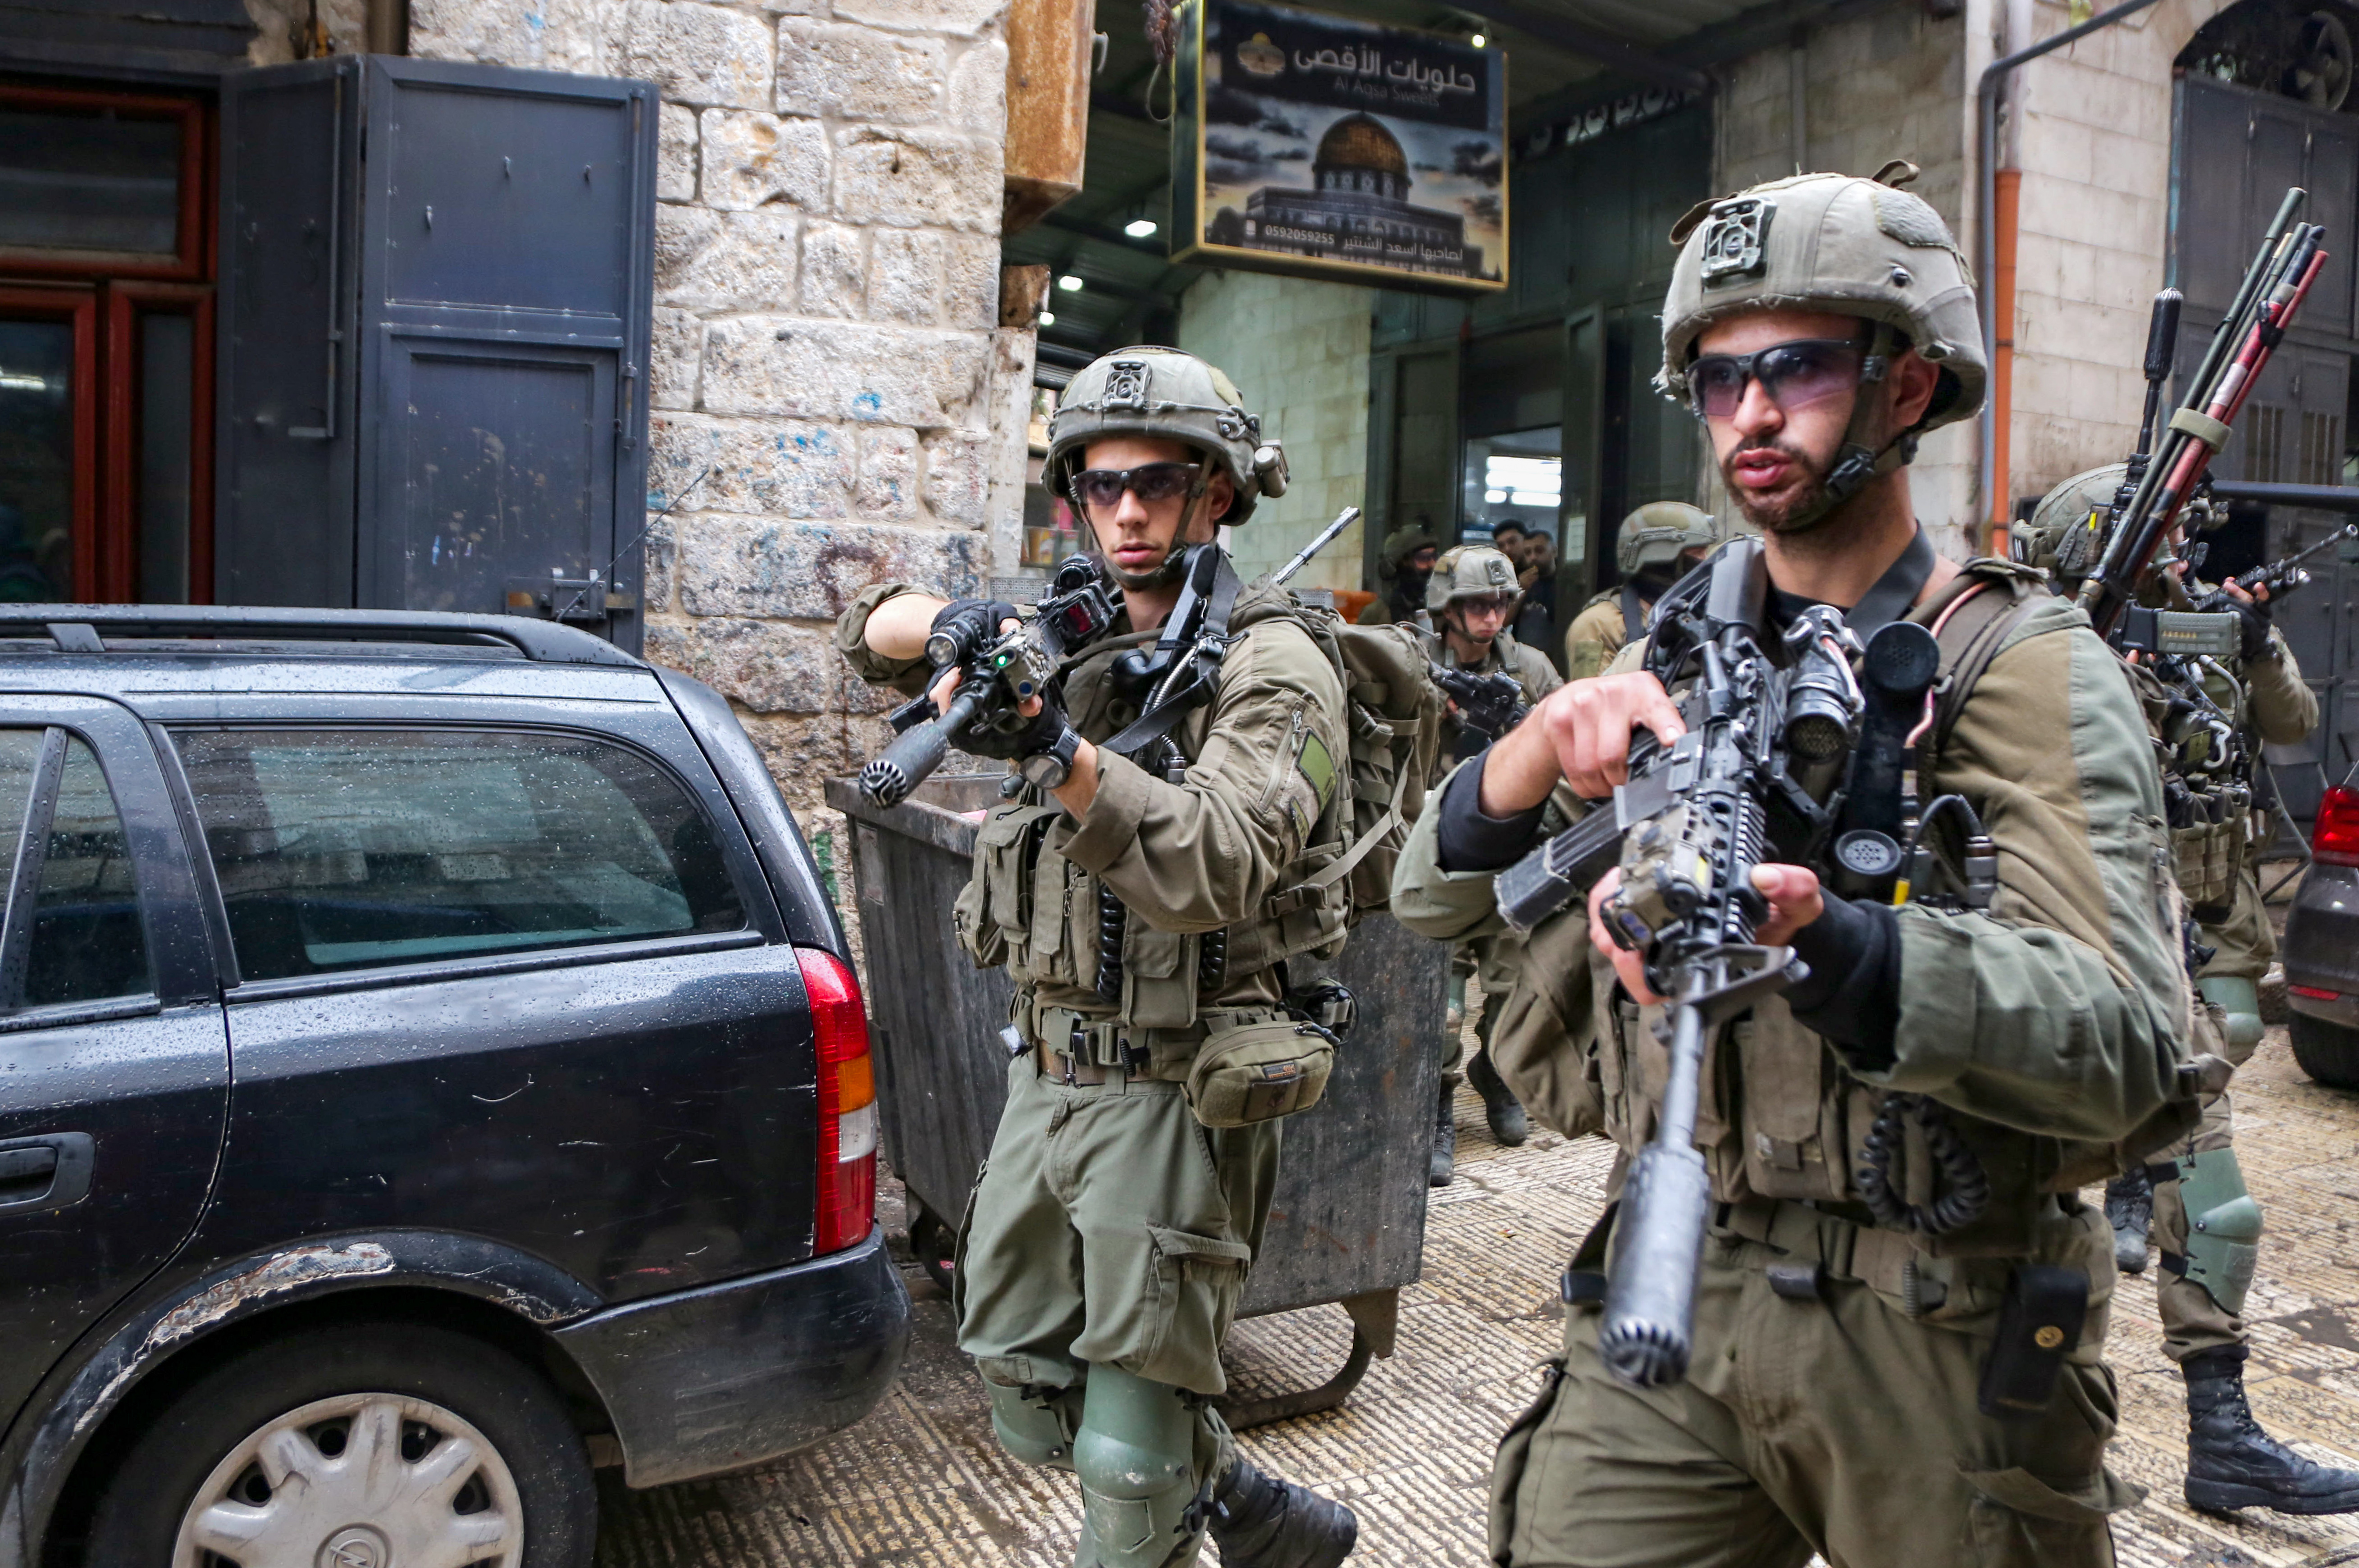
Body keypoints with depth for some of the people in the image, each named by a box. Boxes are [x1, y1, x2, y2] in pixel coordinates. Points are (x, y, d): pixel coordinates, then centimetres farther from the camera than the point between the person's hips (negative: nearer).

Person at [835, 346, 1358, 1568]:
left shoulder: (1272, 669, -11)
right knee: (1025, 1398, 20)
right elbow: (871, 634, 11)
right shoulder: (1071, 643, 10)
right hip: (1044, 1079, 8)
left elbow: (1214, 869, -25)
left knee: (1129, 1464, 1)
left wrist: (1060, 748, -37)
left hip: (1171, 1100, -7)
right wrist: (960, 620, -11)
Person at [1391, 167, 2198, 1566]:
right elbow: (1433, 896, 2)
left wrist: (1812, 937, -41)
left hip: (1933, 1338, -3)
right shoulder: (1674, 654, 6)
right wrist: (1543, 743, -19)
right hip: (1667, 1298, 3)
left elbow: (2120, 1041, -23)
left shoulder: (2023, 664, -8)